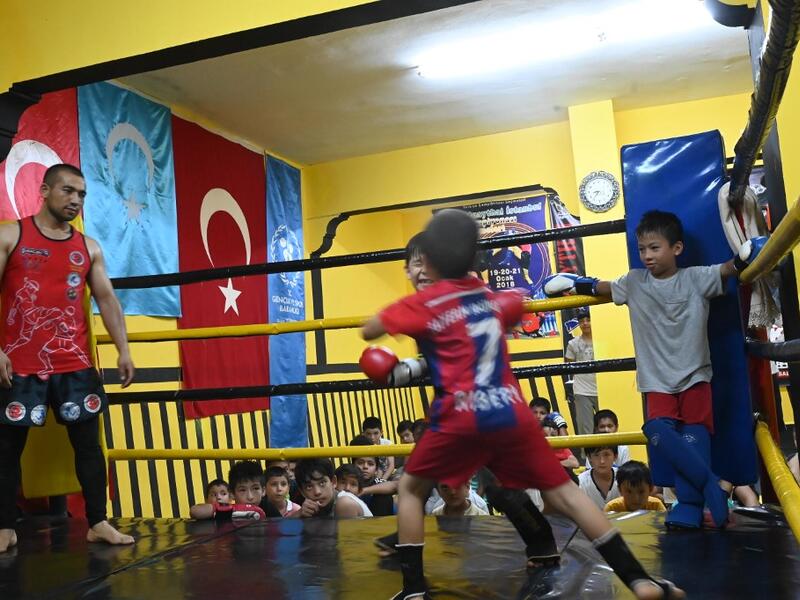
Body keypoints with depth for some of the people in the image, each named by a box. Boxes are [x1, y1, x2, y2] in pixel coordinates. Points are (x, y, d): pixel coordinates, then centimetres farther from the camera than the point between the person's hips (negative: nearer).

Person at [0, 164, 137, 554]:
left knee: (88, 441, 2)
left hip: (75, 363, 3)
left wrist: (123, 350, 1)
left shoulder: (88, 248, 10)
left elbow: (107, 300, 9)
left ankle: (98, 523, 10)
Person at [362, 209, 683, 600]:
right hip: (512, 414, 4)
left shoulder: (424, 303, 3)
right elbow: (518, 304, 40)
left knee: (410, 489, 17)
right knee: (563, 492, 12)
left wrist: (400, 318, 23)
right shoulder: (490, 297, 18)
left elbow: (369, 331, 6)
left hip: (463, 418, -4)